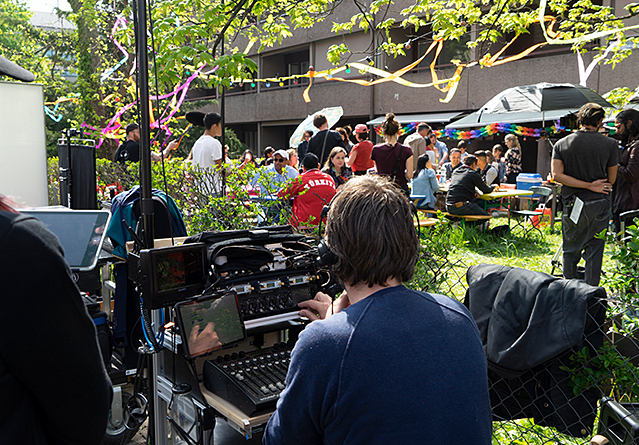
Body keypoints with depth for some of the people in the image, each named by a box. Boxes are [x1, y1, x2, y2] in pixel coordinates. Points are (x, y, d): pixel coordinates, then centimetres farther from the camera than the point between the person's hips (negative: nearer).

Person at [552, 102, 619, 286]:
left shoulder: (561, 144, -1)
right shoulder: (610, 144, -5)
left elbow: (557, 175, -11)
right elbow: (611, 180, 0)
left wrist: (589, 185, -10)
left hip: (572, 204, 2)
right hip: (599, 205, -1)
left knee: (571, 251, 13)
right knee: (594, 251, 7)